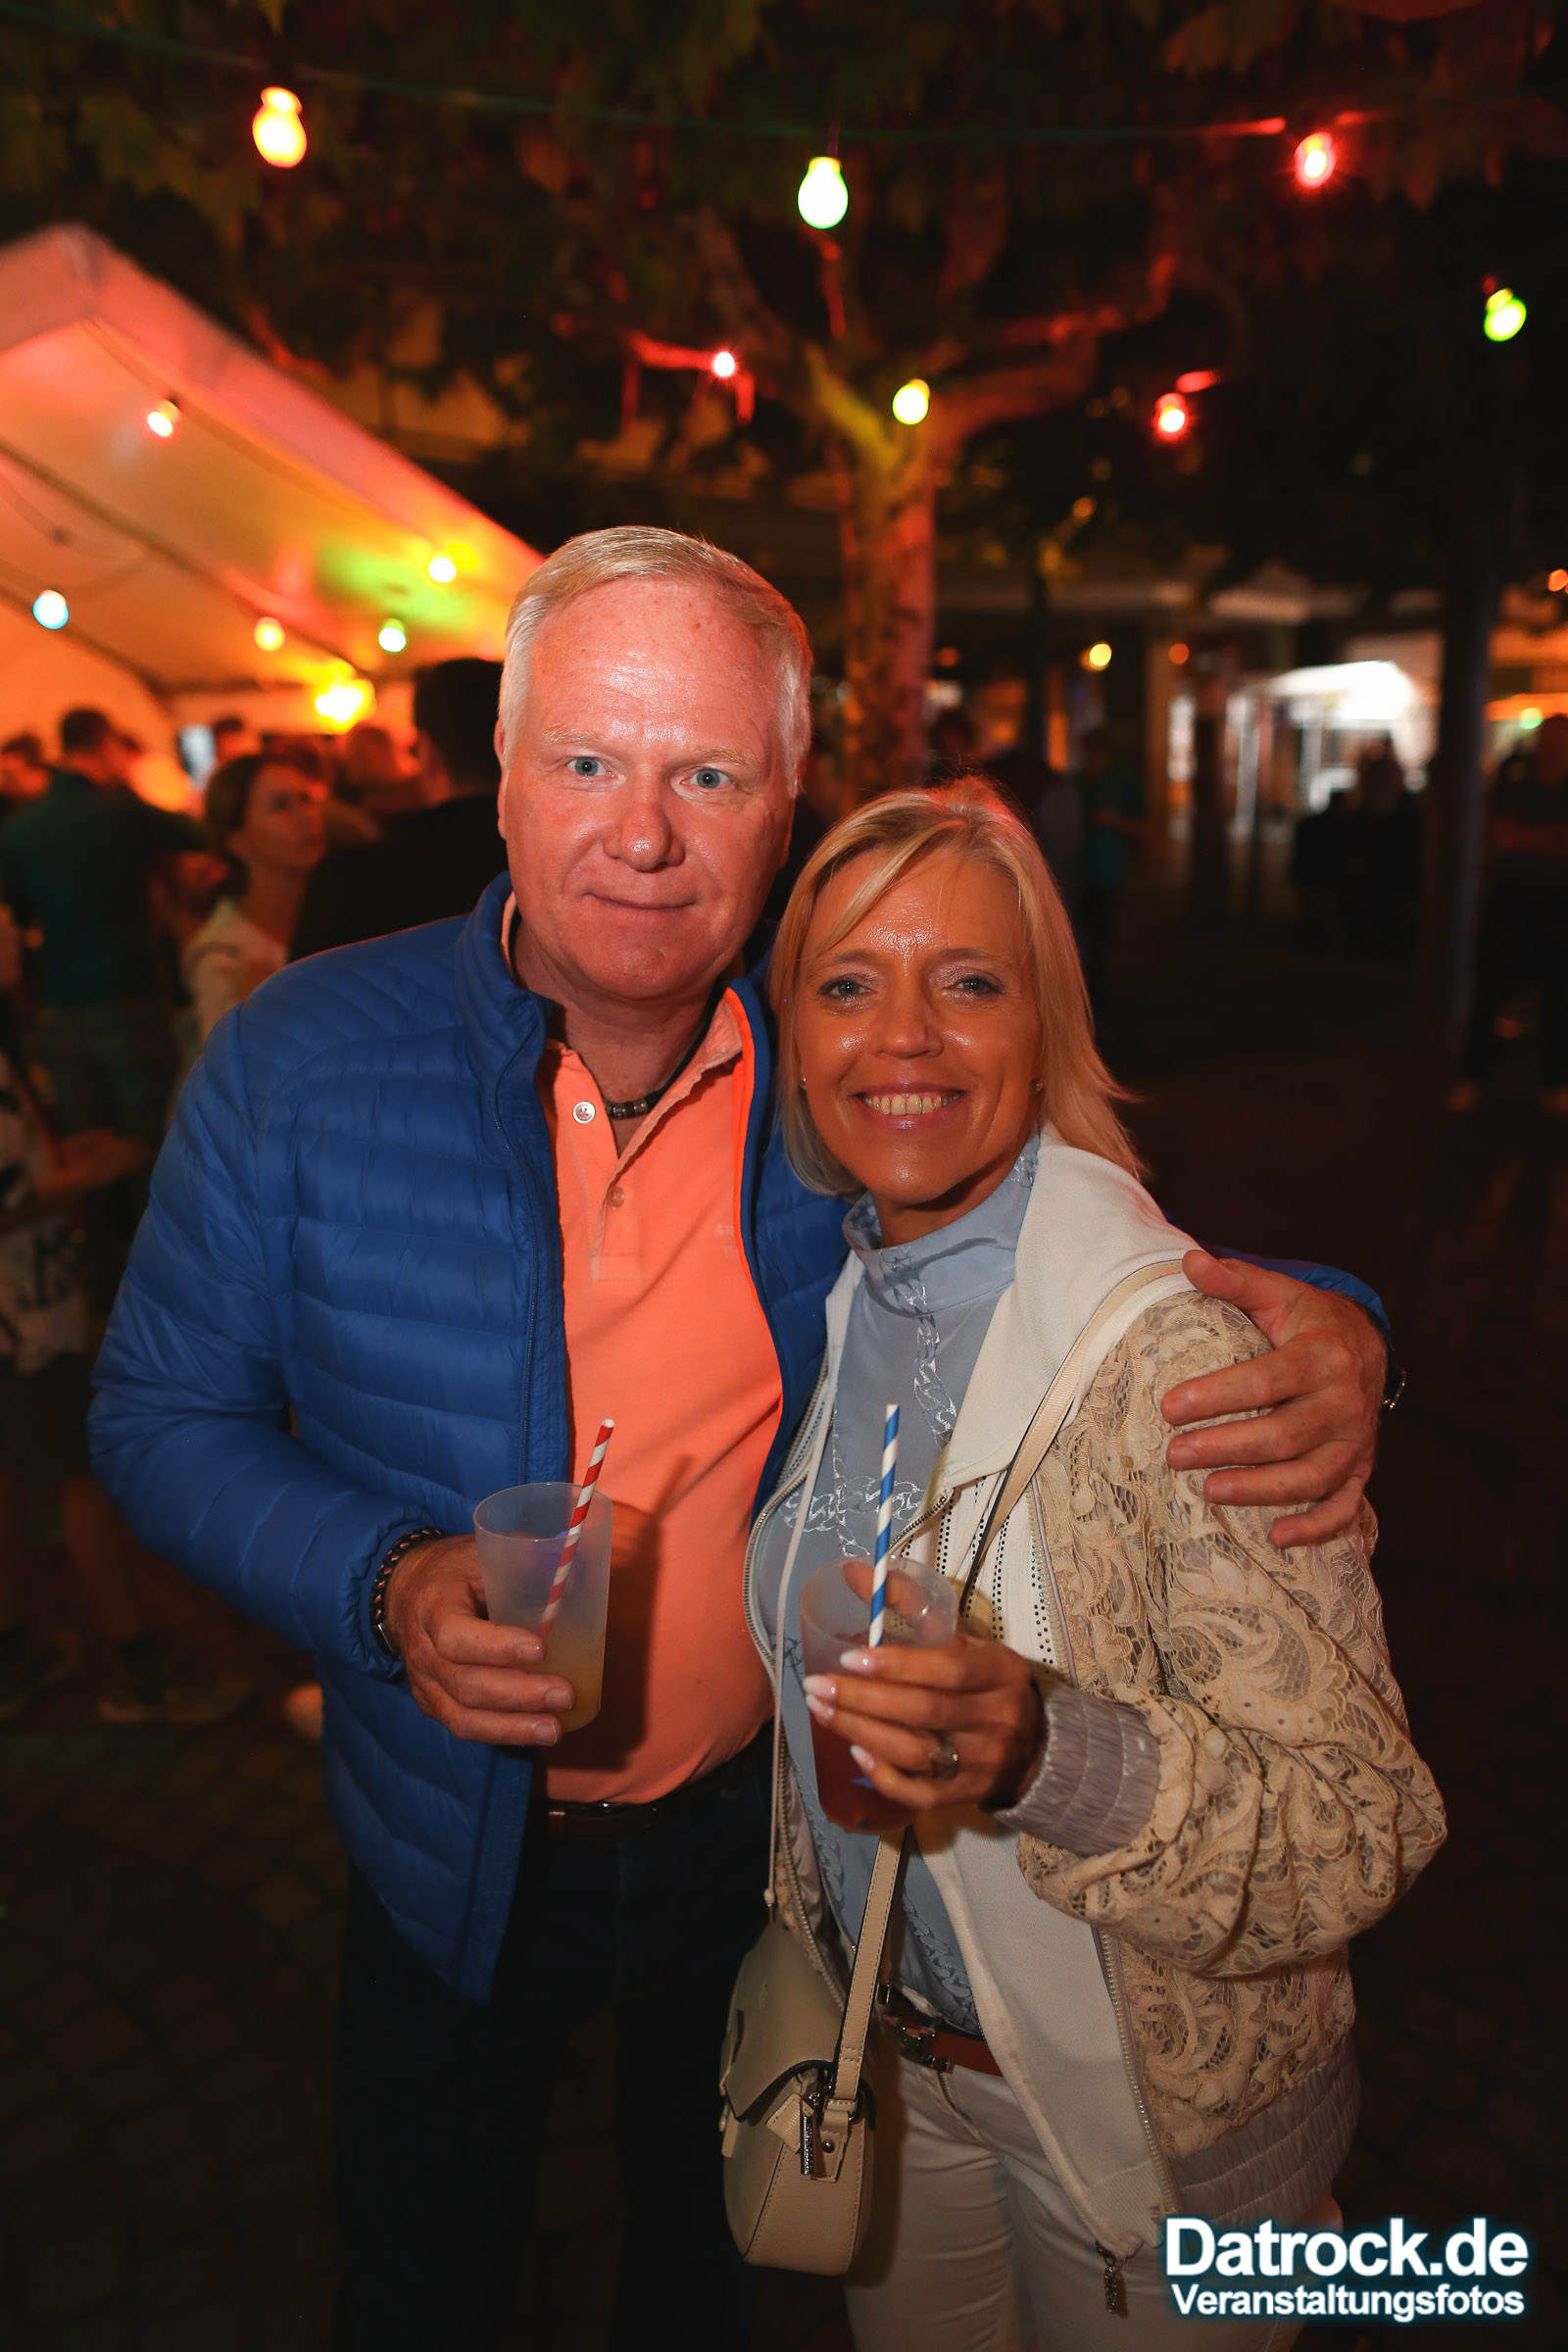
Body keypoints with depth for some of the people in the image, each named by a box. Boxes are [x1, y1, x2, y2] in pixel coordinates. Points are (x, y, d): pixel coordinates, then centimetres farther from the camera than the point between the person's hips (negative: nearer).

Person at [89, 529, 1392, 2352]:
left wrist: (1315, 1332, -24)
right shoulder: (300, 1063, -17)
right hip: (455, 1849, 0)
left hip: (758, 1836, 1)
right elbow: (159, 1419, -9)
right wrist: (387, 1588, -27)